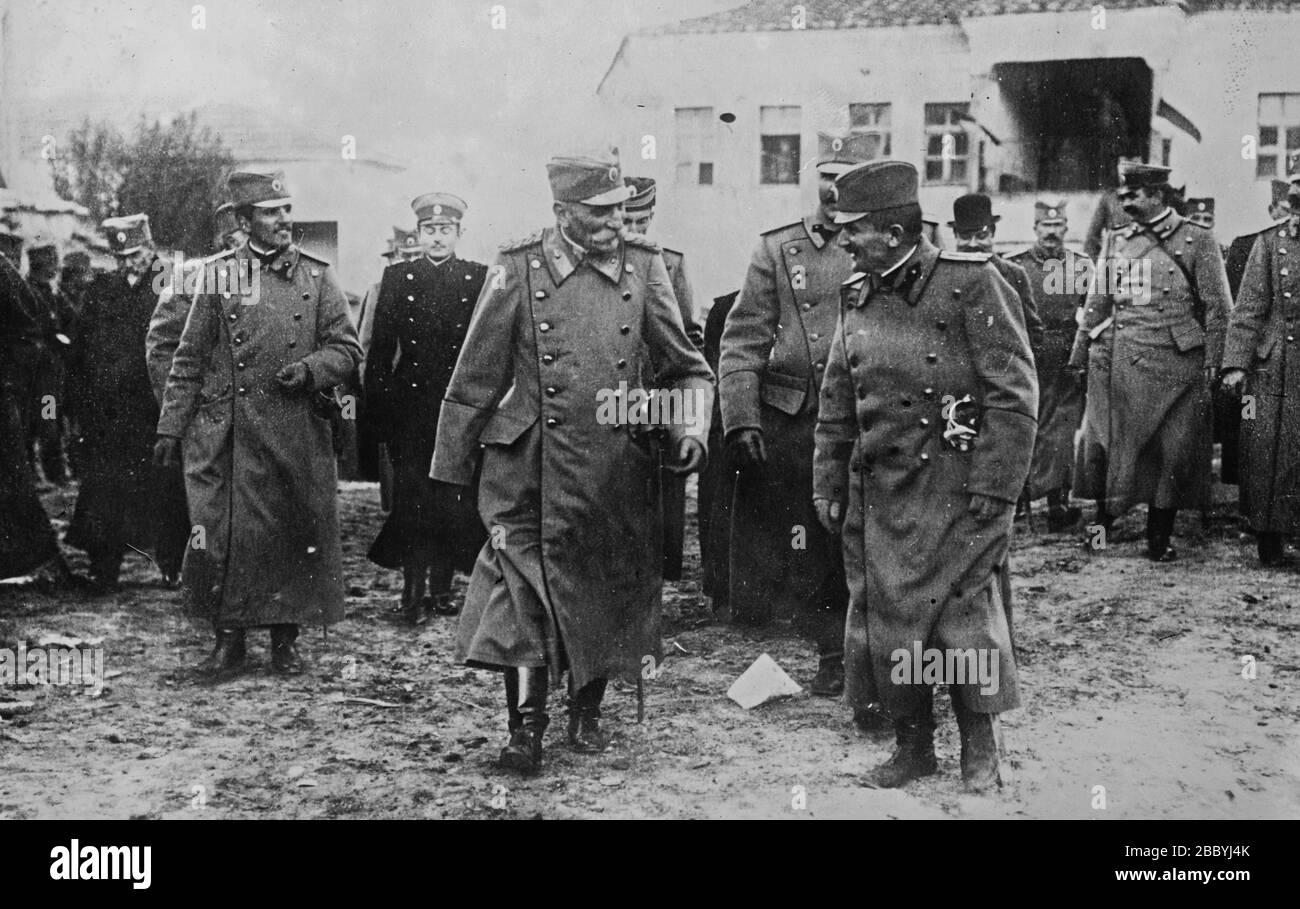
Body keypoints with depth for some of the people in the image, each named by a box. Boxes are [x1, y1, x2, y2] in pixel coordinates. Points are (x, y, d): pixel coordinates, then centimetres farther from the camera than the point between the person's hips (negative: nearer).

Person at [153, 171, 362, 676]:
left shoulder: (316, 277, 8)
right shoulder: (220, 276, 5)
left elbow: (347, 349, 7)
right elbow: (189, 362, 7)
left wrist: (308, 369, -12)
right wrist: (170, 428, 2)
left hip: (298, 432, 1)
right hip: (230, 433, -1)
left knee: (297, 535, 5)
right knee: (227, 534, -4)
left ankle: (285, 638, 18)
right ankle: (229, 637, 9)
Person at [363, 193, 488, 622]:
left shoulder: (480, 278, 6)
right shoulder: (396, 278, 7)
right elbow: (379, 349, 6)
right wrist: (377, 408, 1)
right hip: (409, 406, 0)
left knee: (456, 502, 3)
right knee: (412, 502, -3)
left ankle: (442, 587, 15)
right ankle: (414, 592, 2)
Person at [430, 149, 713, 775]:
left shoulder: (644, 267, 2)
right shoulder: (517, 270, -4)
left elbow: (687, 368, 9)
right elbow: (476, 378, 2)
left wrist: (690, 431, -7)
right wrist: (452, 467, 6)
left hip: (619, 472, 3)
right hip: (533, 469, -2)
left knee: (610, 590, 11)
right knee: (526, 584, -8)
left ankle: (587, 713, 30)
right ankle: (526, 723, 2)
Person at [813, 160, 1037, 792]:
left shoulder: (972, 285, -10)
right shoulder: (858, 299, 8)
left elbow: (1015, 398, -11)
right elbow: (835, 407, 16)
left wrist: (991, 490, -14)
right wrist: (828, 487, 12)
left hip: (956, 495, -5)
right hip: (877, 496, 5)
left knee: (963, 615, -1)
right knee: (884, 618, 7)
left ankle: (979, 749, 20)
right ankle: (912, 746, 24)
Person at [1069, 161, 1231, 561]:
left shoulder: (1197, 241, 1)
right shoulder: (1118, 242, 14)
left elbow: (1218, 308, -1)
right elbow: (1096, 305, 18)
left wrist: (1212, 364, -7)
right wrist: (1079, 357, 14)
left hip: (1174, 363, -3)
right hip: (1116, 363, 4)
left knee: (1174, 452, 0)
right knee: (1101, 444, 2)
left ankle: (1160, 535, 11)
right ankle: (1103, 519, 19)